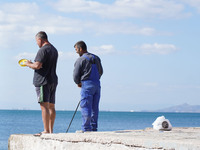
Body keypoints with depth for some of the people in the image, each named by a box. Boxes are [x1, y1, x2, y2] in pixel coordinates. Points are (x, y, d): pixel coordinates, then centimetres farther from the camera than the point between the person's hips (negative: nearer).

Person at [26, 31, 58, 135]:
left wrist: (29, 64, 0)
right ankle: (51, 130, 10)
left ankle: (46, 130, -15)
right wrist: (32, 64, 23)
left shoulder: (43, 50, -12)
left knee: (44, 106, -11)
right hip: (53, 81, 9)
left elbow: (37, 65, -21)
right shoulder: (54, 50, 18)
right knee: (51, 106, 9)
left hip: (43, 81, -9)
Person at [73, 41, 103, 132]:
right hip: (97, 84, 7)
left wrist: (78, 83, 12)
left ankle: (86, 129, -7)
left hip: (87, 84, -7)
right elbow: (100, 72, 19)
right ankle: (94, 128, 12)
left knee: (85, 107, -4)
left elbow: (76, 75, -6)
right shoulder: (96, 58, 14)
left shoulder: (80, 60, -7)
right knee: (94, 108, 10)